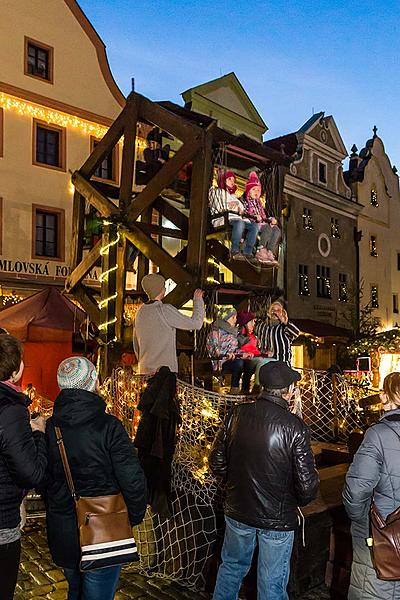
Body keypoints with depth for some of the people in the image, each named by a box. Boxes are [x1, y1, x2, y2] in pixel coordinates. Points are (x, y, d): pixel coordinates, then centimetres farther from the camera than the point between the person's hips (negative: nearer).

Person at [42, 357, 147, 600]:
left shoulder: (49, 427, -6)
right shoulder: (108, 426, -21)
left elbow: (43, 479, 6)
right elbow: (132, 479, -20)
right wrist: (135, 517, -2)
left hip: (61, 536, 5)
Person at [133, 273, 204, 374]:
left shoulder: (140, 312, 10)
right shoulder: (165, 310, -12)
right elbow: (196, 323, -8)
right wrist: (198, 300, 5)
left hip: (144, 370, 7)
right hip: (164, 370, -7)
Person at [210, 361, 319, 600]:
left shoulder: (237, 414, -11)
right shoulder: (295, 427, -22)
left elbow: (217, 463, -3)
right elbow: (307, 484, -18)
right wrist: (299, 501, 4)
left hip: (238, 511, 4)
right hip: (277, 518, -3)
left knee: (232, 567, 26)